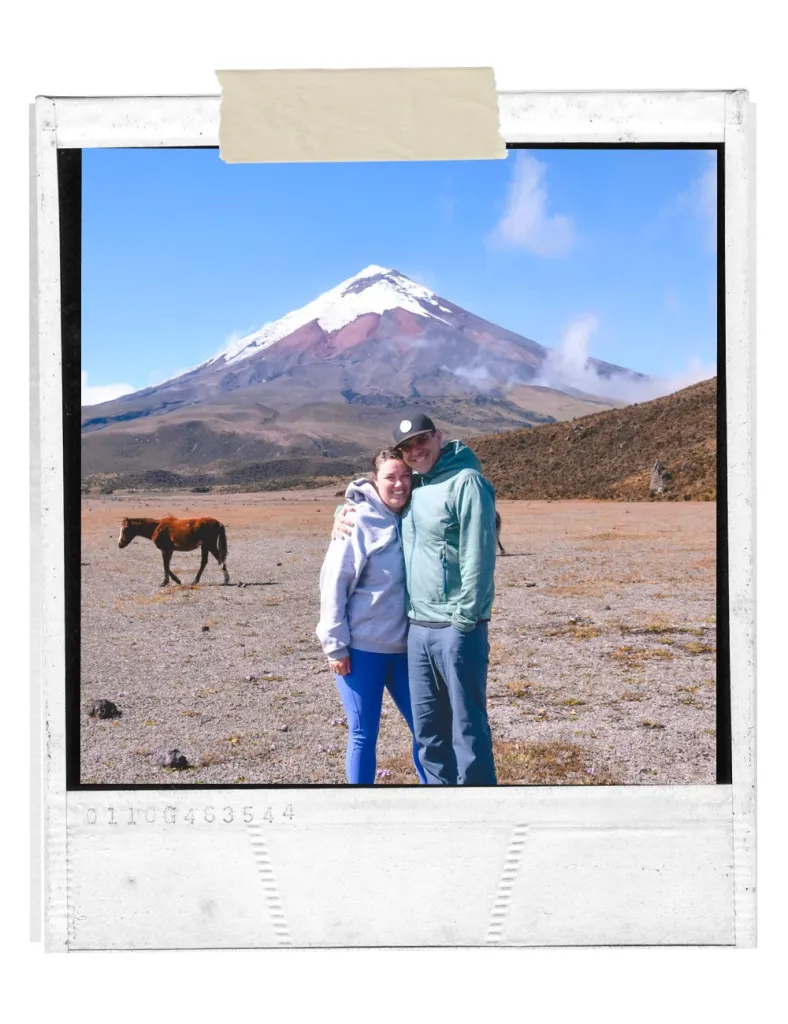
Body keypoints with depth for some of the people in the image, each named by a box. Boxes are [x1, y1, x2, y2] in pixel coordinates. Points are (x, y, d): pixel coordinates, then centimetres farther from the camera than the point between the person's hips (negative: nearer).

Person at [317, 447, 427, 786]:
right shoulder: (358, 521, -11)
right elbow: (333, 583, -11)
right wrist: (336, 644, -12)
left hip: (404, 646, 5)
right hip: (362, 647, -5)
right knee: (363, 734, 4)